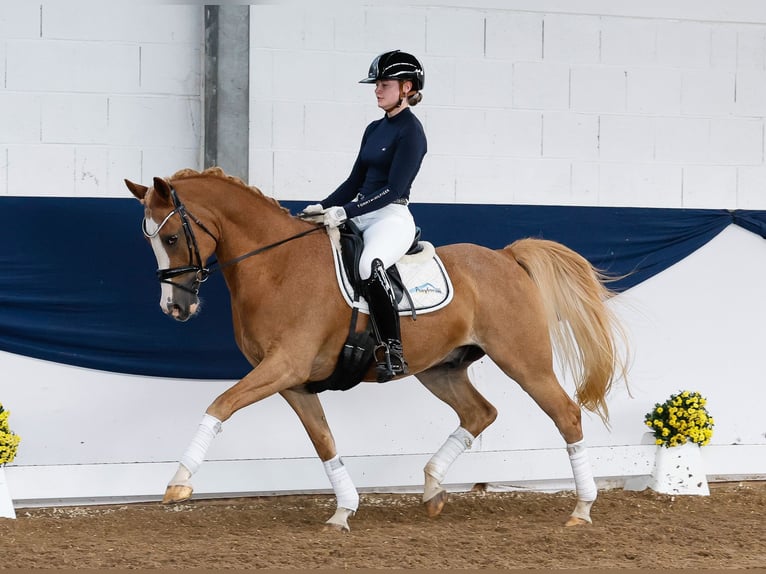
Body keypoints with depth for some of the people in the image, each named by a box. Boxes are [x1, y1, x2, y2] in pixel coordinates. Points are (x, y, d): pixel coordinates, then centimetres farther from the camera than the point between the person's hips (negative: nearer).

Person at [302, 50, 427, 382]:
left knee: (369, 265, -39)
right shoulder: (375, 130, 17)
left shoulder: (411, 132, -9)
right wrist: (324, 207, 6)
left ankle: (392, 353, -34)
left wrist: (345, 211, -21)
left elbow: (393, 189, -17)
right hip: (360, 216, 10)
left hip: (392, 218, -10)